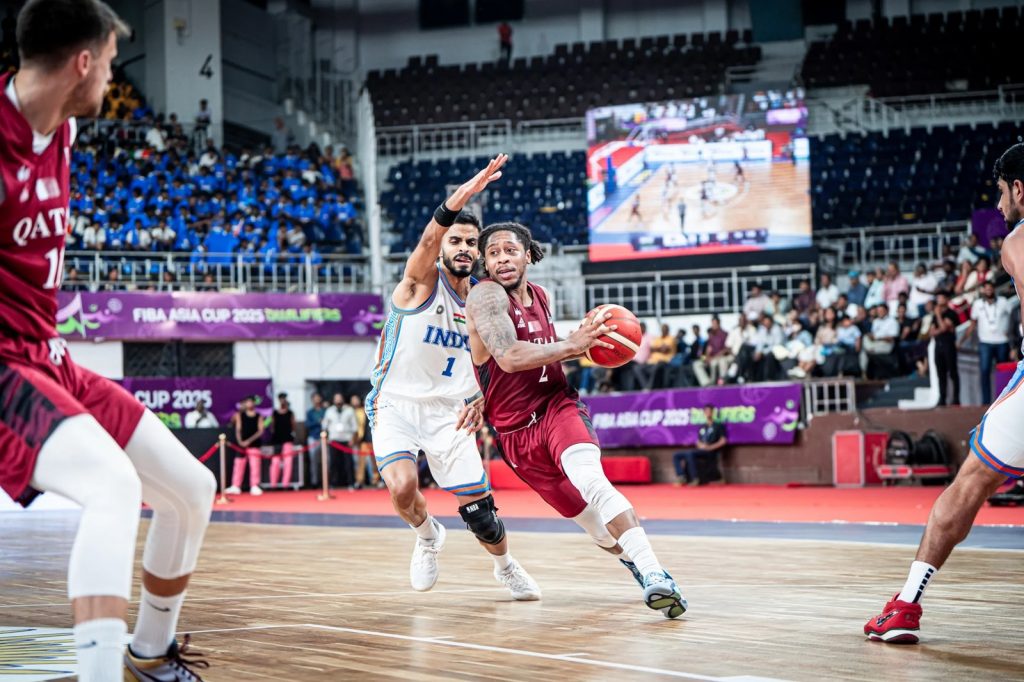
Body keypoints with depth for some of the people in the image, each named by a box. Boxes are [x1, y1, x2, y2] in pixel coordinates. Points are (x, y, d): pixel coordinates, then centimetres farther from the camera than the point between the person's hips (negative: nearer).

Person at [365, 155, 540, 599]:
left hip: (448, 412, 3)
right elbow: (428, 240, -34)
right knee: (403, 487, -27)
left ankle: (506, 567, 29)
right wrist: (457, 200, -54)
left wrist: (480, 399, -4)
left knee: (478, 508, -2)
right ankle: (427, 536, 9)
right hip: (396, 406, -3)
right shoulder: (422, 280, -10)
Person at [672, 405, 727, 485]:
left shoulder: (718, 426, 5)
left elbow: (723, 440, -5)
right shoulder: (702, 428, 25)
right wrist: (700, 445, -3)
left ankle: (695, 479, -33)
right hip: (700, 450, 7)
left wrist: (710, 447, -15)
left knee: (689, 453, -36)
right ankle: (682, 477, -23)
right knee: (676, 456, -8)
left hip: (710, 452, -7)